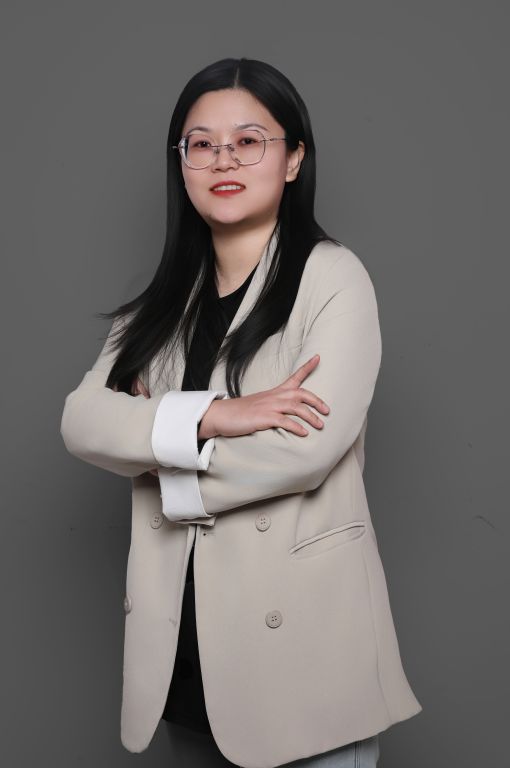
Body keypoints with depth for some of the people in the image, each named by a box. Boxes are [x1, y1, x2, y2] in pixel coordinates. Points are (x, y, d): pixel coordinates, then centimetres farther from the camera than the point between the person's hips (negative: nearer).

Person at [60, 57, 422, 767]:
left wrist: (168, 476, -5)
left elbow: (307, 449, -18)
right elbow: (80, 420, -3)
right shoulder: (168, 298, 11)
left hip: (300, 632, -5)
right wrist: (210, 416, -18)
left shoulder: (332, 276, -6)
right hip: (183, 636, 5)